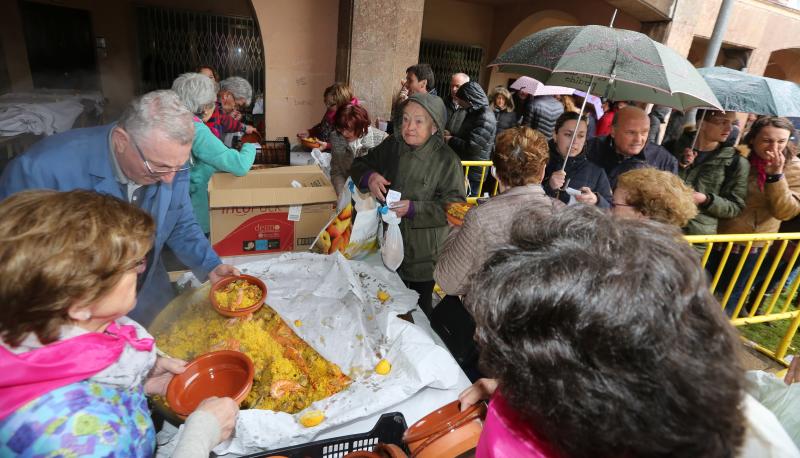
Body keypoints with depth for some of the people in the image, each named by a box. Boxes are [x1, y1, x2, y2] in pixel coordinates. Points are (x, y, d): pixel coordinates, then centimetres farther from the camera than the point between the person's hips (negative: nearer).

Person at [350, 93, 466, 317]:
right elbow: (359, 164, 8)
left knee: (420, 309, 15)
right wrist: (369, 176, -15)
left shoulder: (447, 159, -16)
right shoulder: (392, 145, -1)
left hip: (424, 254, -4)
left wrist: (413, 208, -27)